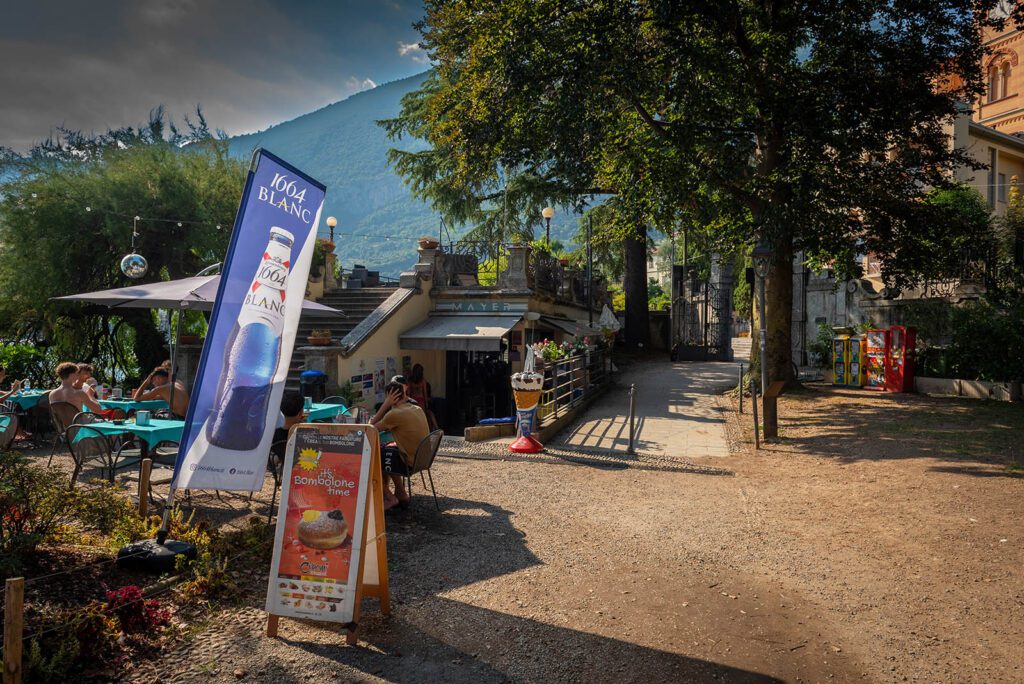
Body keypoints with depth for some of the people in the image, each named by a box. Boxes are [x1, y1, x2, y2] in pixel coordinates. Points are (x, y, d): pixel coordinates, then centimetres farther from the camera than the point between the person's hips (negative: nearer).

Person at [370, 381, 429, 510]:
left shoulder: (395, 414, -19)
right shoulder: (417, 409, 7)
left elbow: (371, 427, -7)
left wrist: (386, 404, -9)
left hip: (411, 462, -8)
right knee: (387, 449, 29)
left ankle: (389, 498, 14)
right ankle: (400, 494, 32)